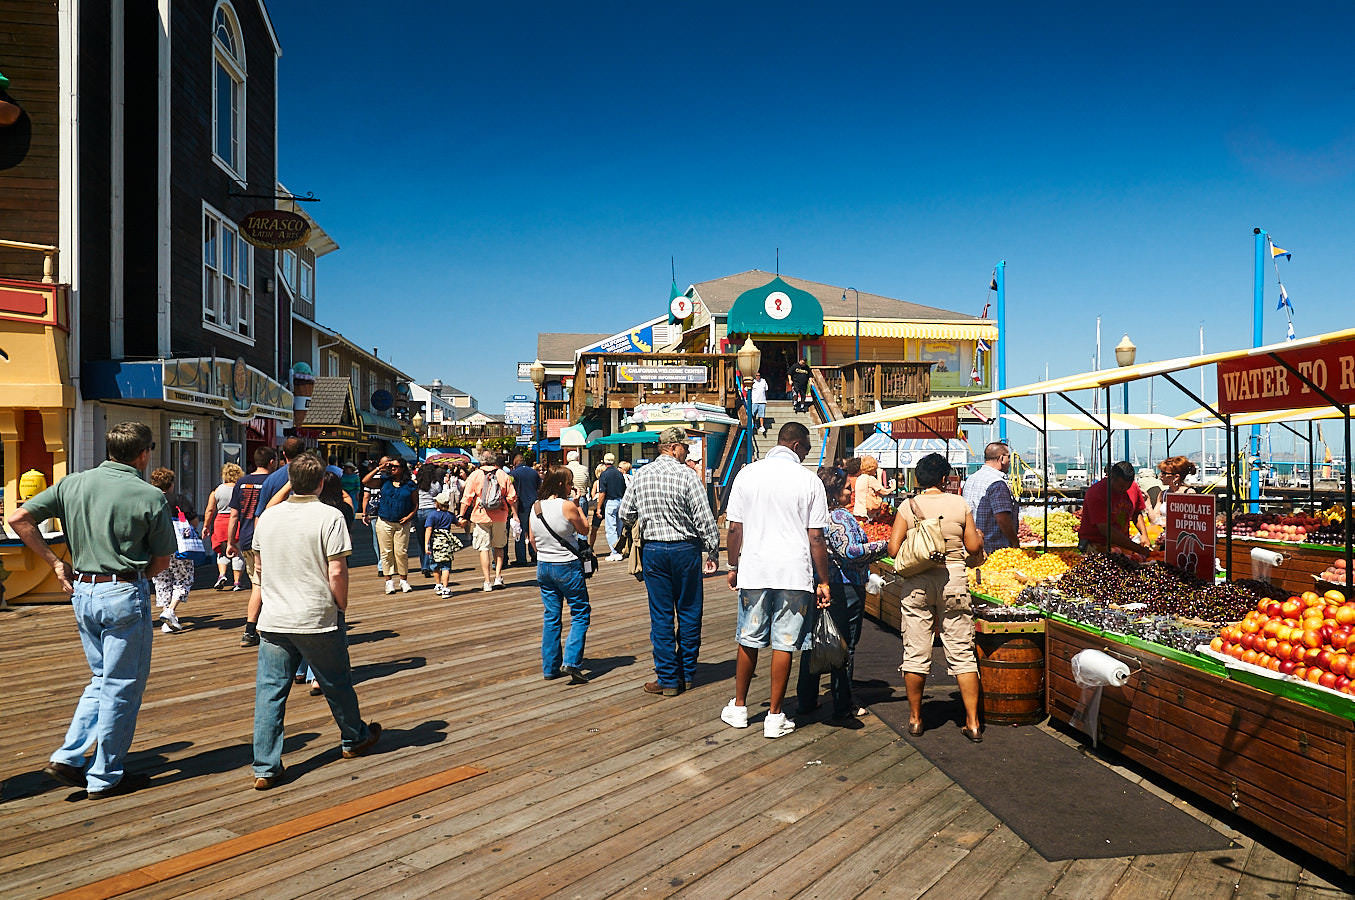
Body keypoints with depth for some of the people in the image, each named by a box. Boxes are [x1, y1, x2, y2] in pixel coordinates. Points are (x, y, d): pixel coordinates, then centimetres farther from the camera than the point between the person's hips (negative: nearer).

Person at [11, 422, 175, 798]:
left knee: (102, 678, 23)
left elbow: (18, 519, 2)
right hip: (125, 596, -6)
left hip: (82, 592, 6)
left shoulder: (72, 484, 4)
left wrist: (56, 563, 5)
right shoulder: (150, 497, -10)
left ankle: (68, 757, 16)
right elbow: (161, 563, -5)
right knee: (122, 686, 6)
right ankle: (106, 777, 15)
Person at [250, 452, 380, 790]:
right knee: (337, 684, 15)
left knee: (269, 691, 6)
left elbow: (260, 567, 14)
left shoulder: (268, 516, 3)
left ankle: (265, 768, 5)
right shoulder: (329, 517, -12)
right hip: (318, 619, -3)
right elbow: (336, 573, -16)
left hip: (273, 621, 4)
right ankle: (355, 739, 34)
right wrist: (342, 606, 0)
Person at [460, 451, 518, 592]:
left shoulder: (475, 475, -3)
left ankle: (487, 582, 0)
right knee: (499, 546, 18)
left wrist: (461, 515, 1)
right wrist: (515, 516, 9)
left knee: (484, 548, 2)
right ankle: (498, 577, 10)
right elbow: (512, 498, 3)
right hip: (500, 517, 2)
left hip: (481, 516, -2)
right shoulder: (503, 475, 2)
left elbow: (467, 498, -4)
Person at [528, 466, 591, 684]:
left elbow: (532, 540, 11)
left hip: (543, 566, 6)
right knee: (580, 614, 5)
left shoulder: (535, 507, 2)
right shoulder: (567, 505, -16)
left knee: (551, 616, 13)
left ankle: (550, 668, 16)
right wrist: (577, 506, 5)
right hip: (567, 567, -6)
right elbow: (584, 528, -1)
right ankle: (571, 661, -9)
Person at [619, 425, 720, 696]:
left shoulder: (641, 475, 1)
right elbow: (704, 518, -11)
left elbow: (625, 513, 6)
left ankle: (668, 679, 8)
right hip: (685, 549, -3)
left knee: (661, 615, 6)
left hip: (652, 550, 3)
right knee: (689, 612, 11)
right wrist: (713, 548, 0)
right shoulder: (686, 475, -11)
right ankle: (687, 673, 20)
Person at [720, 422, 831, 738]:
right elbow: (816, 537, -5)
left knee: (748, 640, 14)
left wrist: (733, 566, 15)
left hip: (754, 570, 2)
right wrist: (823, 582, 1)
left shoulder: (748, 473, 1)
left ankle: (739, 708, 26)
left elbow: (734, 528, 2)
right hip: (794, 573, -2)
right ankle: (775, 716, 12)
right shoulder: (809, 481, -5)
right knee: (784, 644, 5)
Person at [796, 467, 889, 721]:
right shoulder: (840, 516, -16)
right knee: (845, 647, 2)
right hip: (846, 589, -8)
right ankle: (843, 707, 10)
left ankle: (806, 700, 22)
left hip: (819, 586, 8)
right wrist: (884, 546, -17)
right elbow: (850, 551, -22)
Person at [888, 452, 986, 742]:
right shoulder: (959, 504, -1)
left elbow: (893, 548, -7)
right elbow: (974, 546, 1)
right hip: (953, 581, 0)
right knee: (962, 653, 7)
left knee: (916, 653, 8)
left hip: (916, 584, 0)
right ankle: (973, 722, 10)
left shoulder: (907, 506, -2)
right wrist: (980, 535, 23)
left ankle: (915, 718, 17)